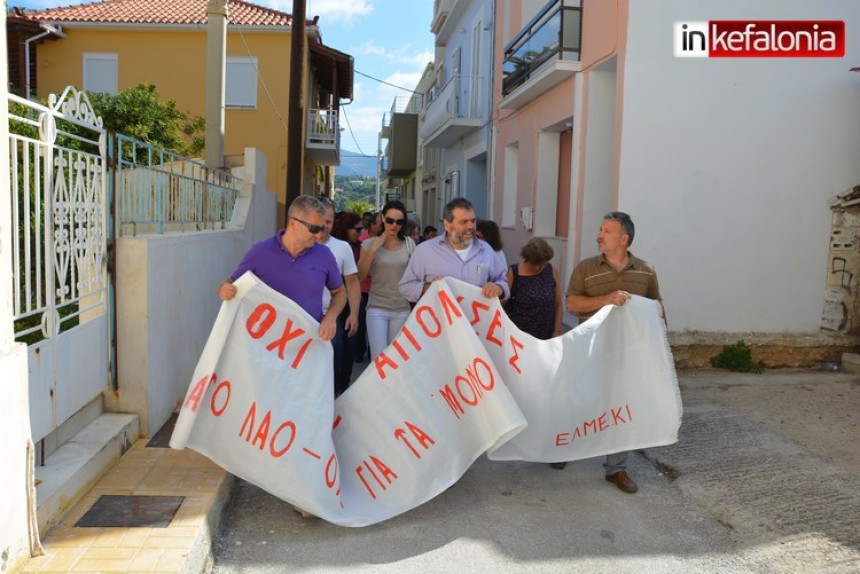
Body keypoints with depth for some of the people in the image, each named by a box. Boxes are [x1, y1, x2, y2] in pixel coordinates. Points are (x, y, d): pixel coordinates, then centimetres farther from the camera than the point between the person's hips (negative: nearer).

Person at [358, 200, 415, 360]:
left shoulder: (409, 244, 3)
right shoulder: (369, 243, -2)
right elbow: (360, 276, -6)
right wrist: (372, 250, -15)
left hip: (402, 309, 2)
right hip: (377, 308, -2)